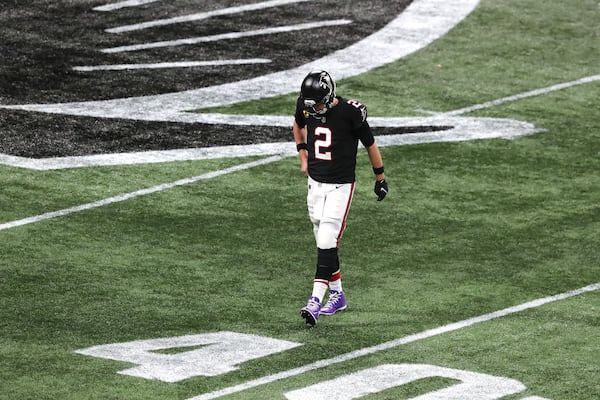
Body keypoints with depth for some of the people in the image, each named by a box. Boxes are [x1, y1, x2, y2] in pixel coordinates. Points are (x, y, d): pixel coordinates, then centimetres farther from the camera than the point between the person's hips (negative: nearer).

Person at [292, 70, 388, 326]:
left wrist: (380, 178, 5)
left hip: (340, 186, -5)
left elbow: (370, 144, -4)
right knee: (324, 242, 10)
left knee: (327, 241, -14)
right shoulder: (306, 106, -4)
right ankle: (337, 294, 24)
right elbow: (298, 124, 22)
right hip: (315, 183, 6)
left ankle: (316, 300, -18)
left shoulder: (350, 112, -18)